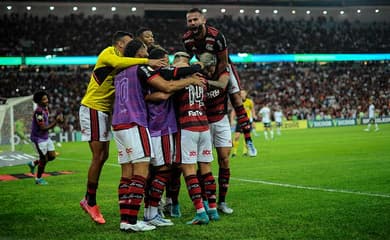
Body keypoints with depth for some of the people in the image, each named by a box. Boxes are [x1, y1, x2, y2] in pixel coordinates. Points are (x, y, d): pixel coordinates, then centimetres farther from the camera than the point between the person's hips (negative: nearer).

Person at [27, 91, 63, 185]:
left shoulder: (46, 108, 5)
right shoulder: (38, 112, -24)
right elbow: (43, 128, -26)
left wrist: (57, 120, -4)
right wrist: (56, 121, -25)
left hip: (46, 137, 9)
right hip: (38, 138, -9)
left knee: (52, 156, 10)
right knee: (44, 159, -1)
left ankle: (33, 163, 31)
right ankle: (38, 179, 20)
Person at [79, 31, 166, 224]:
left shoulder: (121, 59, 15)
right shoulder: (108, 53, -12)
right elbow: (118, 63, -34)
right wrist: (147, 61, -35)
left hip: (105, 111, 9)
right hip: (92, 109, -9)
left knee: (103, 156, 11)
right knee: (98, 156, -8)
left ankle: (88, 200, 21)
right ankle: (91, 202, 2)